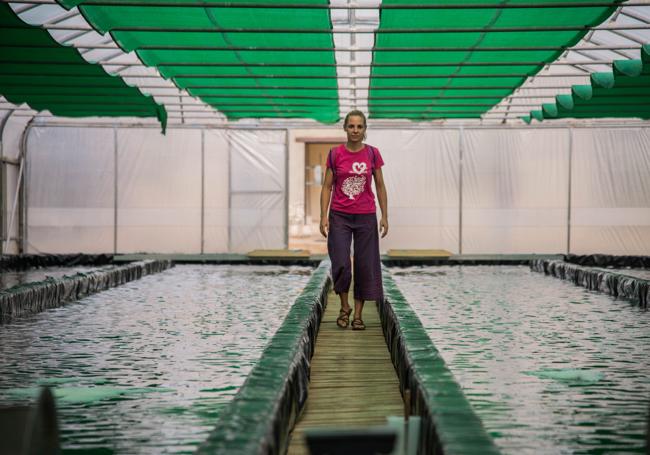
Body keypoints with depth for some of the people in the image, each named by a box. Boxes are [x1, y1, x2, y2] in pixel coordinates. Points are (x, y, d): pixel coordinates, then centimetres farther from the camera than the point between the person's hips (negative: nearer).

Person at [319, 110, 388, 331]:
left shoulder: (372, 153, 0)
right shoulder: (335, 154, -2)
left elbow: (380, 186, 6)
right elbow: (327, 186, 1)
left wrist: (385, 216, 1)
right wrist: (323, 216, -7)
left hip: (365, 217, 1)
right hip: (340, 216, -1)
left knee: (365, 266, 2)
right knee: (341, 264, -8)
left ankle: (358, 314, 13)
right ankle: (344, 307, 15)